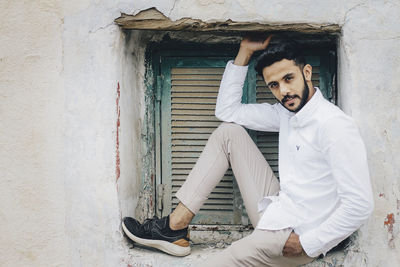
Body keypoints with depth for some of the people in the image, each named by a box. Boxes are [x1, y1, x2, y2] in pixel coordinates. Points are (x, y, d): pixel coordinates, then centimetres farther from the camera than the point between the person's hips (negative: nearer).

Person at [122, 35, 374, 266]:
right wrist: (245, 51, 6)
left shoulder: (334, 125, -21)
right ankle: (176, 226, 1)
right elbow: (227, 110, 12)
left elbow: (360, 204, -24)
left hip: (295, 238, -8)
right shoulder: (287, 112, 6)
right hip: (275, 213, 8)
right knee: (228, 132, 4)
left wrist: (305, 244, -20)